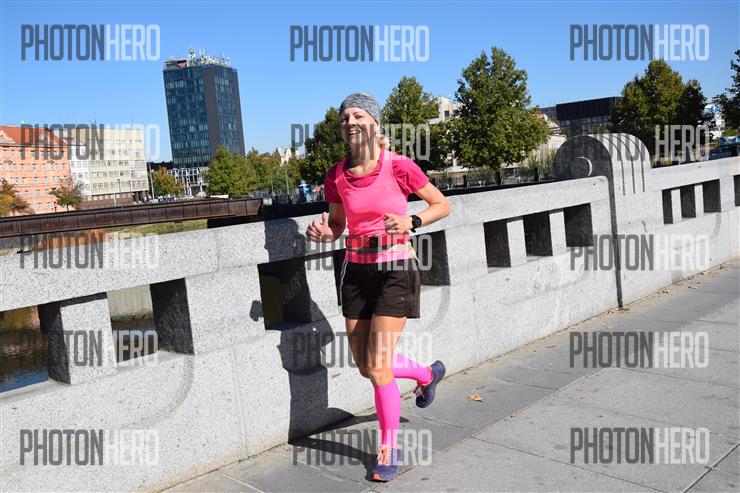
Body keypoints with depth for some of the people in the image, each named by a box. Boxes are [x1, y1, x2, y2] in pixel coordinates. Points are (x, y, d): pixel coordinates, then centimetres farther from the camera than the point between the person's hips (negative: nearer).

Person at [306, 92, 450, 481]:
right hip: (356, 270, 5)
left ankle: (389, 449, 17)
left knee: (378, 366, -7)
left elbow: (442, 205, 0)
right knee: (366, 367, 12)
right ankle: (428, 373, 44)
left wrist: (411, 222, -18)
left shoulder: (399, 167, -11)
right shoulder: (336, 176, 0)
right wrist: (322, 233, -9)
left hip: (395, 269, -5)